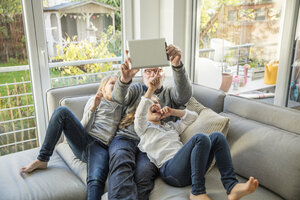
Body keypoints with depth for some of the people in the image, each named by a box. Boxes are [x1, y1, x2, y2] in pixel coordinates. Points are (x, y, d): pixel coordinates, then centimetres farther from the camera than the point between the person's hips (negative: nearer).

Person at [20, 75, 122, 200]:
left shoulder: (120, 106, 27)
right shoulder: (96, 100, 19)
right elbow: (84, 127, 9)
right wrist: (93, 108, -6)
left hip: (100, 147, -1)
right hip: (84, 139, 1)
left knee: (96, 180, -35)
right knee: (62, 111, -24)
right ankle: (42, 160, -17)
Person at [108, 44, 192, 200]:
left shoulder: (169, 94, 22)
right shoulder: (136, 89, 23)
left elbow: (184, 95, -2)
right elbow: (118, 97, 1)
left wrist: (177, 65, -22)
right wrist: (124, 80, -25)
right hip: (126, 137, 1)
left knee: (144, 172, -33)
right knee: (121, 159, -34)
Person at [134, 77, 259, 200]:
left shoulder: (171, 127, 37)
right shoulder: (144, 129, 20)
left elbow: (192, 116, 34)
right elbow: (139, 114, -1)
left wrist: (171, 111, 23)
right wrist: (151, 89, 2)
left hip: (191, 168, 6)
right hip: (170, 169, -6)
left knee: (217, 137, -17)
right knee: (200, 138, -31)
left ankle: (232, 186, -28)